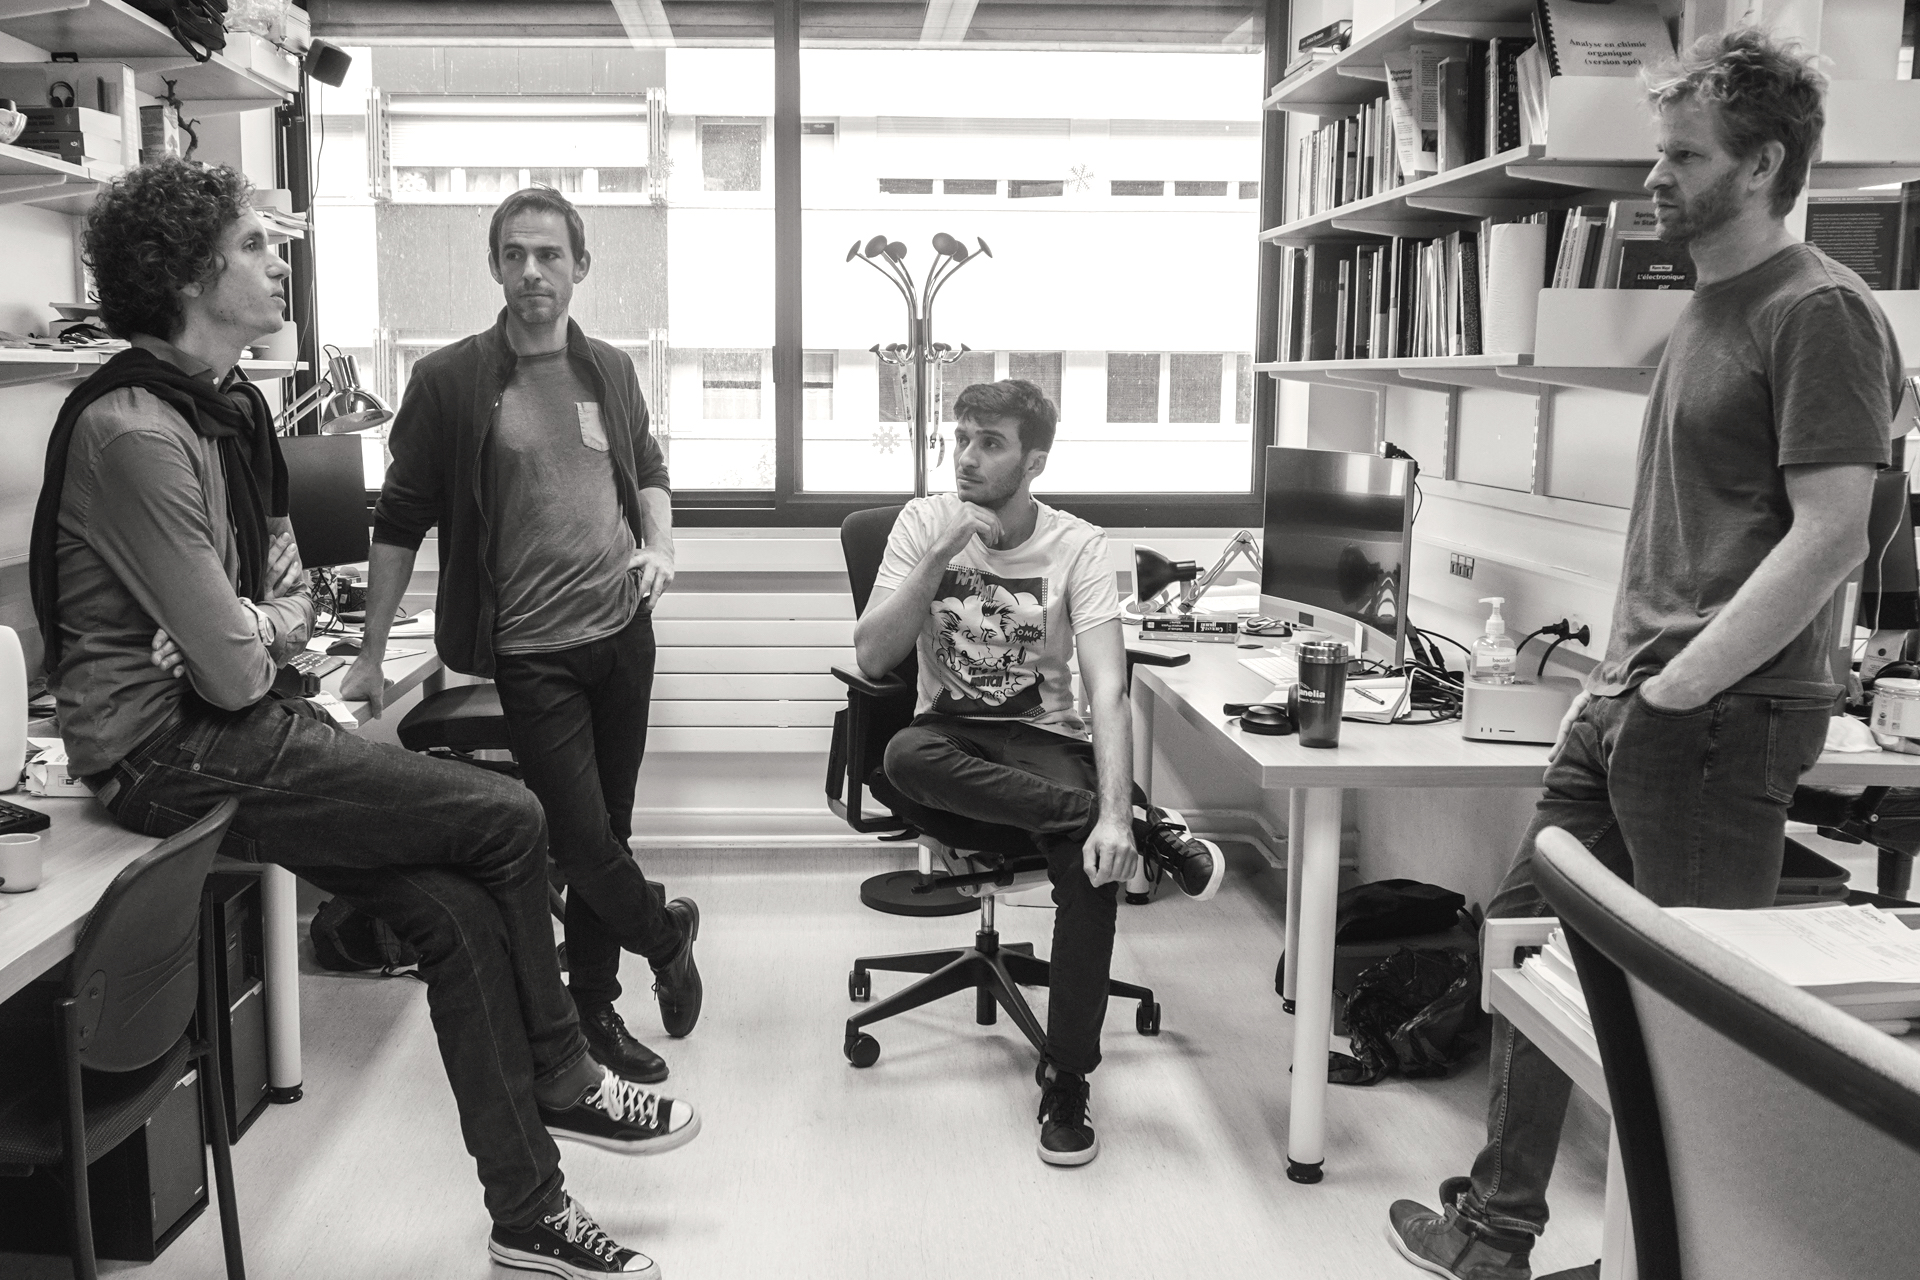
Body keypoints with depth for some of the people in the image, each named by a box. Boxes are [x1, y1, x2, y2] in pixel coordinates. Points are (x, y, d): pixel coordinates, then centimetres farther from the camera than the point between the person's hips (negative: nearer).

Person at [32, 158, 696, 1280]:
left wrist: (259, 630, -8)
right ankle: (562, 1084, 10)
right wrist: (255, 653, 1)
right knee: (507, 821, -13)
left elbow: (292, 595, 14)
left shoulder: (232, 405, 12)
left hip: (237, 726, 9)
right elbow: (231, 672, -22)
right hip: (173, 755, -9)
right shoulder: (135, 431, -19)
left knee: (460, 912, -4)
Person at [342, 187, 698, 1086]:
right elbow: (399, 522, -2)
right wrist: (371, 654, -3)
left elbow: (649, 471, 23)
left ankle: (594, 1010, 26)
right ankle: (666, 934, 25)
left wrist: (658, 544, 2)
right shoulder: (450, 380, -5)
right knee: (582, 838, -5)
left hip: (623, 633, 4)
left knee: (607, 829, 11)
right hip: (531, 651, -4)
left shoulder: (610, 371, 8)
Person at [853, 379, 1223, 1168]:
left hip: (1045, 742, -1)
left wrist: (1112, 814, -35)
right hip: (950, 737, 2)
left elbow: (1107, 689, -21)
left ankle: (1066, 1083, -14)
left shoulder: (1078, 546, -10)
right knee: (904, 756, -36)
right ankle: (1150, 832, -31)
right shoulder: (924, 522, -4)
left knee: (1093, 861, -32)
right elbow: (872, 658, -12)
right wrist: (940, 559, -23)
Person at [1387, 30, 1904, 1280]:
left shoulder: (1819, 314, -12)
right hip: (1630, 701, 9)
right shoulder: (1709, 305, 15)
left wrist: (1676, 691, -18)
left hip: (1724, 718, -9)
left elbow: (1829, 539, -19)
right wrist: (1622, 669, 13)